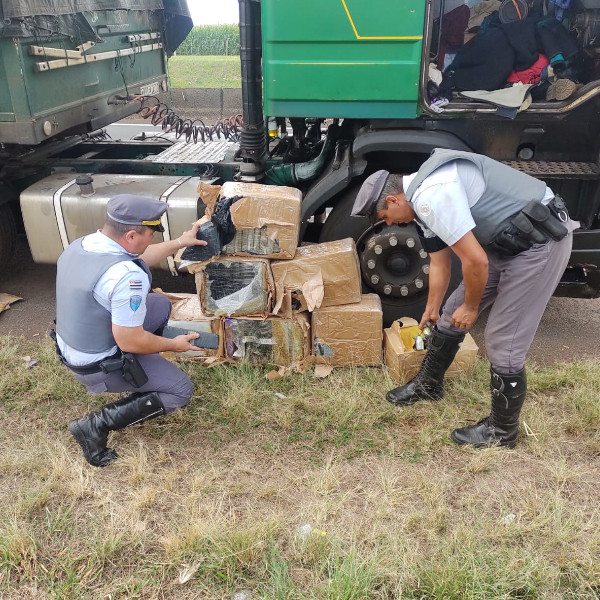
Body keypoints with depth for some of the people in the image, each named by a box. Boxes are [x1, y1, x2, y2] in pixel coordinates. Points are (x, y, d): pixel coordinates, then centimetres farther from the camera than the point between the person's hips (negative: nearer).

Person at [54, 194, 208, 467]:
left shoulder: (80, 244, -5)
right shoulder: (126, 277, -34)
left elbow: (138, 258, 13)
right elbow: (130, 342, -27)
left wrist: (180, 242, 19)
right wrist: (175, 344, -10)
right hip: (99, 367, -9)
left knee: (161, 304, 19)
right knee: (181, 391, 3)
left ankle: (141, 380, 26)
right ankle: (96, 425, 0)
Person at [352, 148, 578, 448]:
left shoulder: (430, 197, -25)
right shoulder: (423, 197, 8)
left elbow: (475, 260, -26)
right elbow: (439, 263, 21)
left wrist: (472, 307, -7)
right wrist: (431, 309, 34)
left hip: (540, 242, -10)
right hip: (508, 242, 10)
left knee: (503, 342, -4)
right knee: (452, 313, 14)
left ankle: (501, 430, 17)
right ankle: (428, 384, 35)